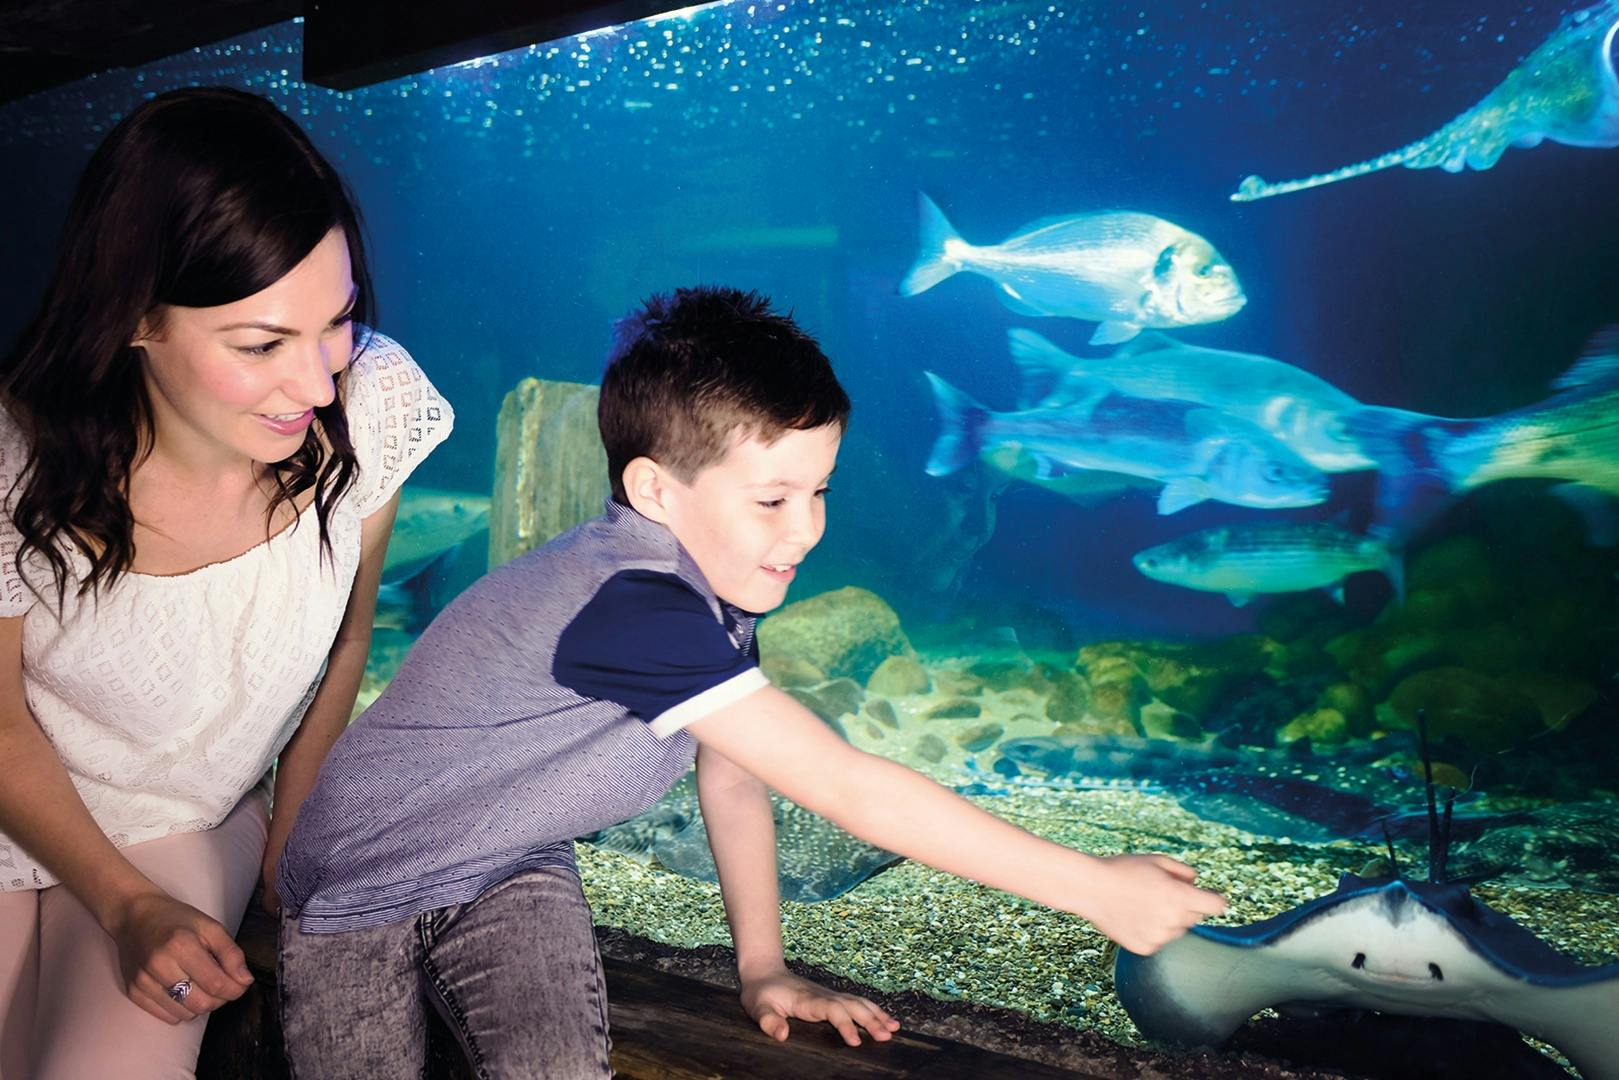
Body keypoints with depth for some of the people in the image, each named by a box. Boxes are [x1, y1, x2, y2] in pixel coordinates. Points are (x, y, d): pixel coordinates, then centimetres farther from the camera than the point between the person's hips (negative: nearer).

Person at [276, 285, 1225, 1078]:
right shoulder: (633, 611, -36)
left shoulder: (717, 582, -8)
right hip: (362, 889, -5)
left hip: (515, 874, 5)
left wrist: (762, 967, 3)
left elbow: (732, 774, 5)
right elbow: (854, 793, -37)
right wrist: (1096, 889, -33)